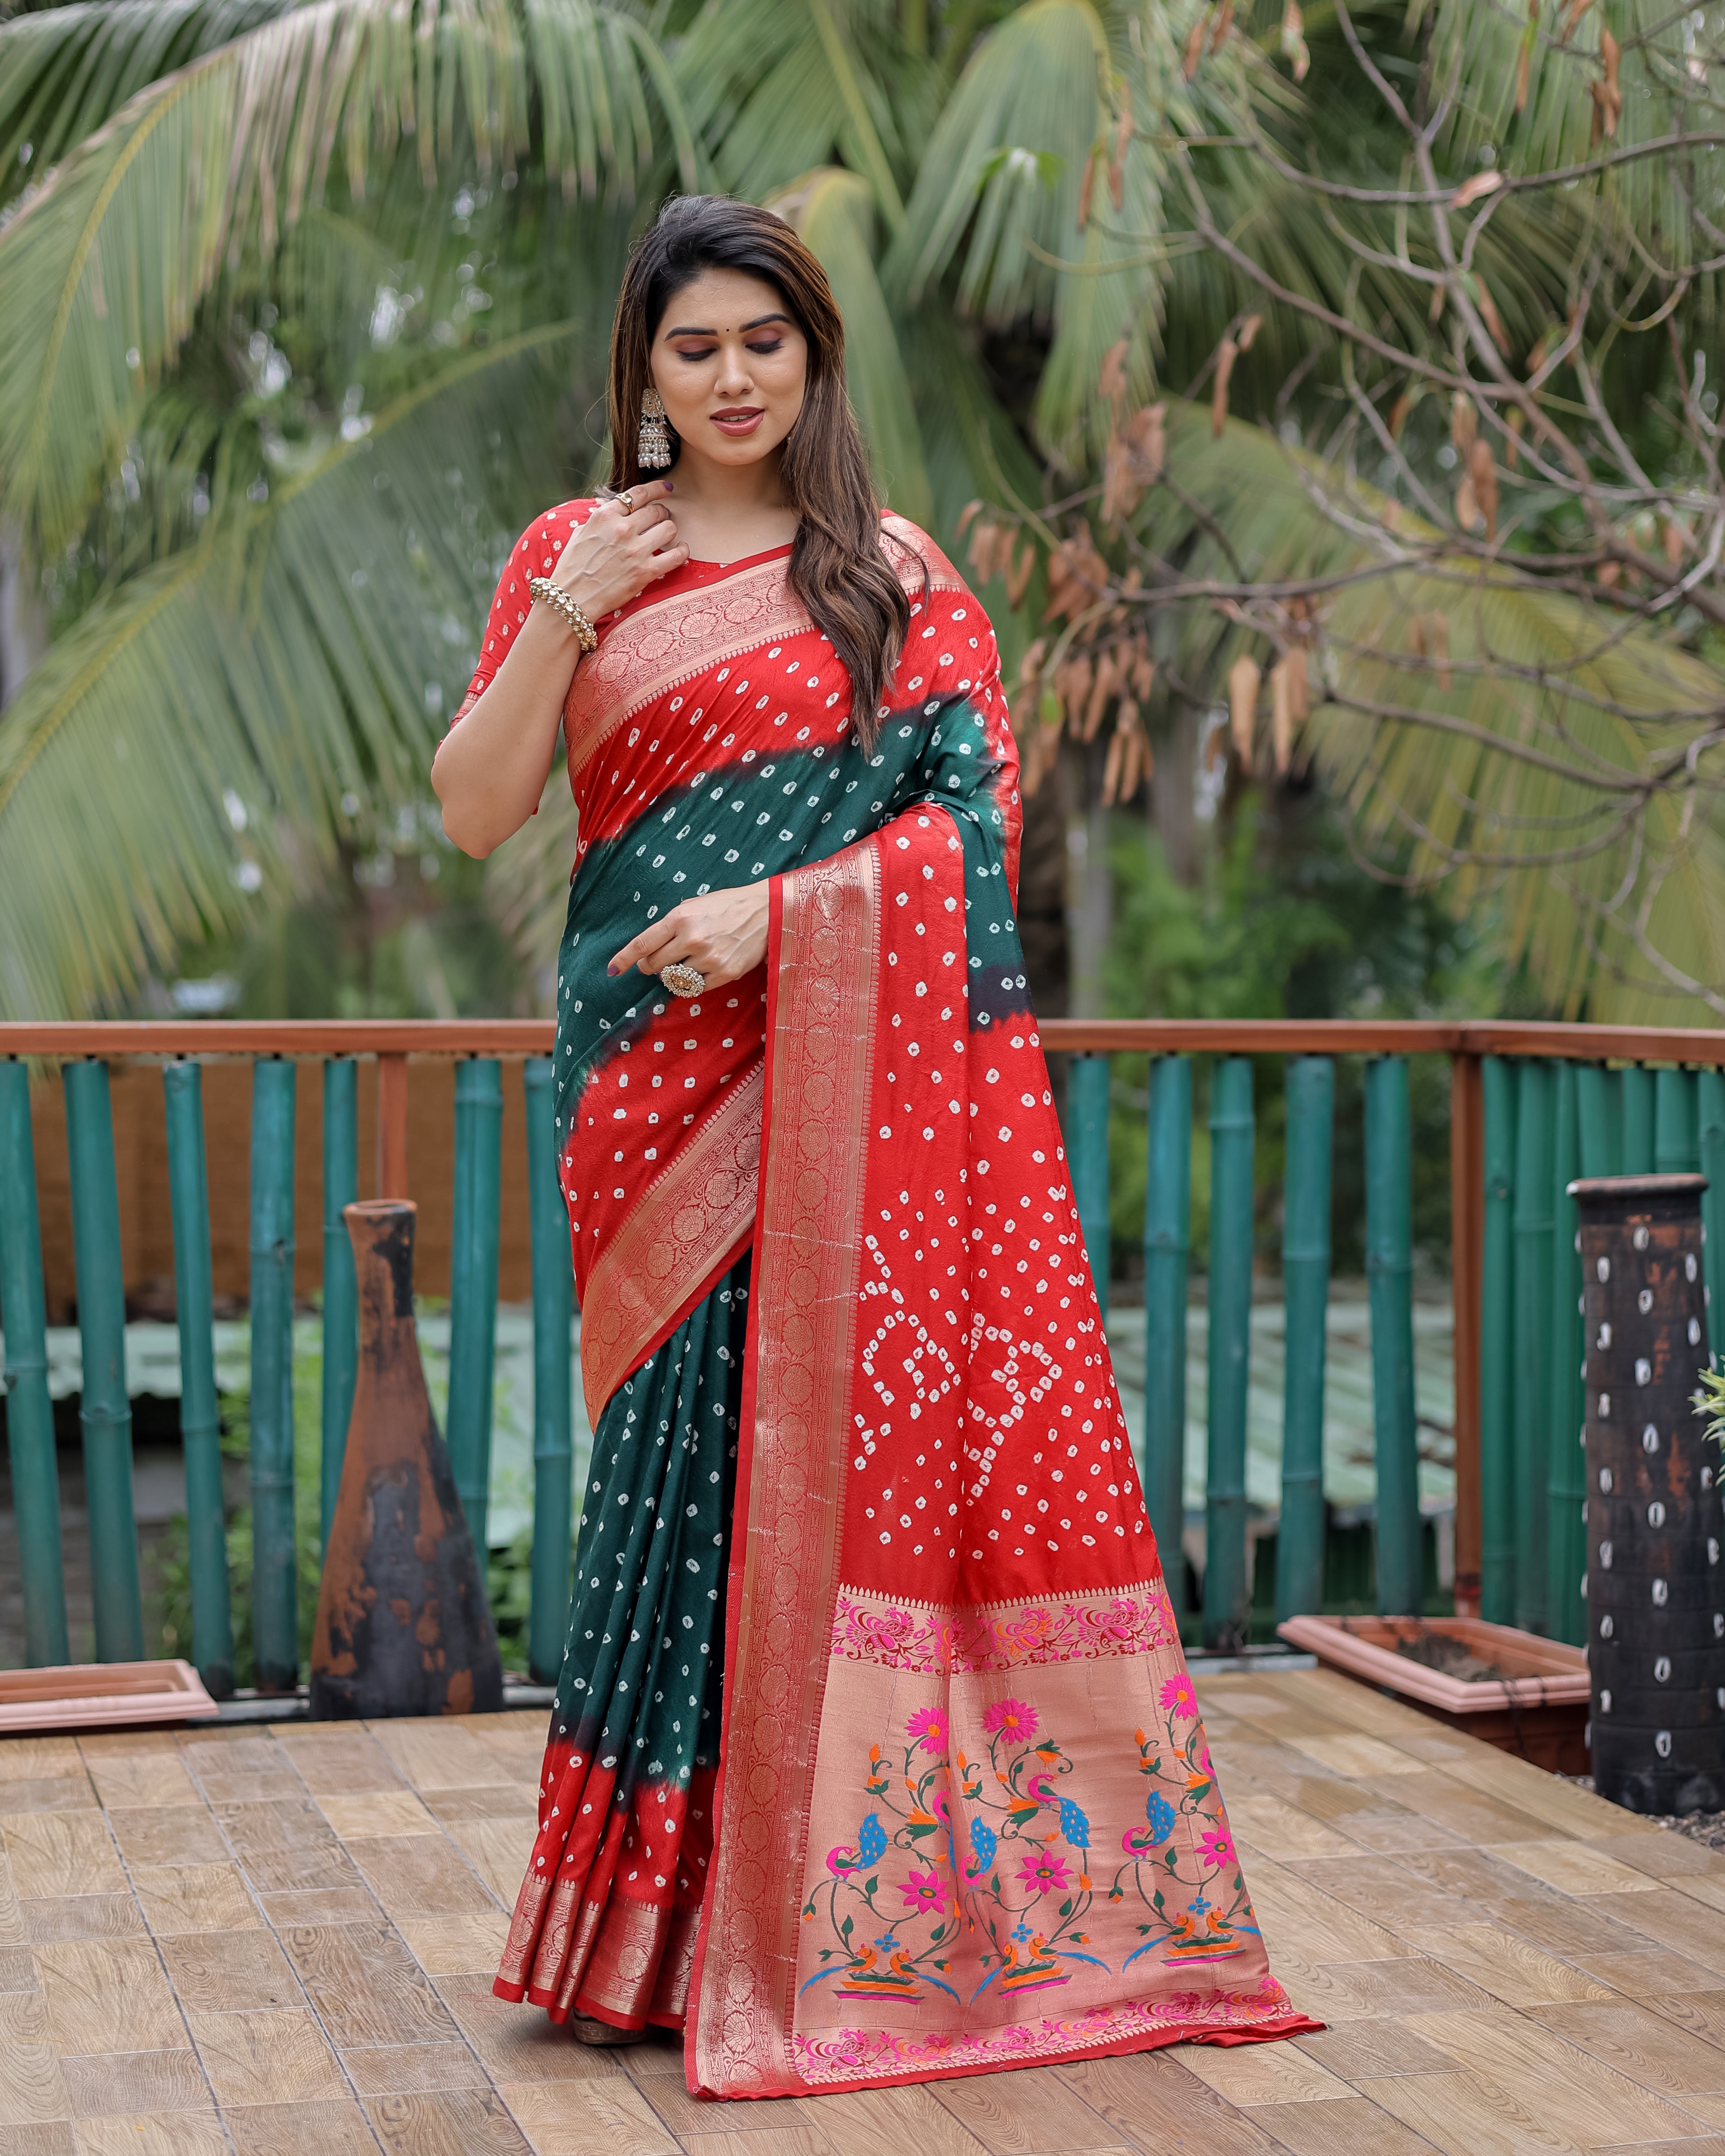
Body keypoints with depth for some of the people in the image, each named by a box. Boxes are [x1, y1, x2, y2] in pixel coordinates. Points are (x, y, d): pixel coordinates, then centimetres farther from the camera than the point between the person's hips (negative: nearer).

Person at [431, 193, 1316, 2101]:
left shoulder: (896, 578, 9)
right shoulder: (573, 553, 11)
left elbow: (972, 816, -1)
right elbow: (473, 816, 4)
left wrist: (777, 907, -13)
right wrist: (564, 616, -8)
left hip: (856, 1064, 0)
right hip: (661, 1076, 0)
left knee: (856, 1433, -5)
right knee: (687, 1437, -3)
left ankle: (846, 1906, 5)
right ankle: (676, 1921, 7)